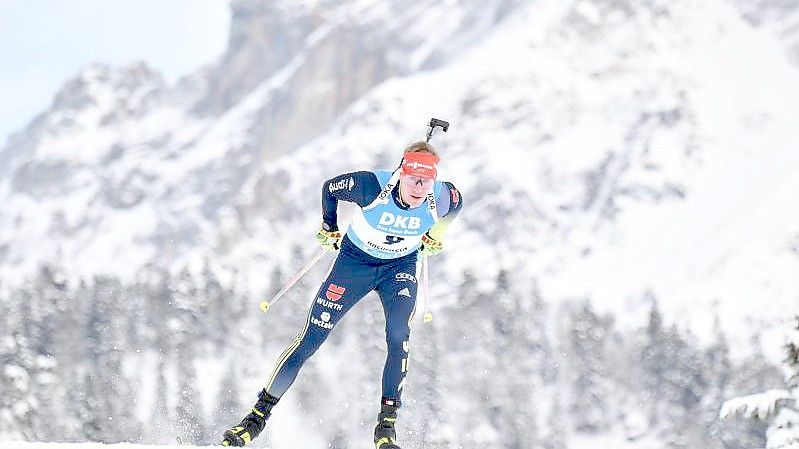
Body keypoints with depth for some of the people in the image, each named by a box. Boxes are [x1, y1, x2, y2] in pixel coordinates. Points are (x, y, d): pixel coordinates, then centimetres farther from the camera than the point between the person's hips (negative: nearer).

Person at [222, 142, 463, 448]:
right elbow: (329, 188, -10)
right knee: (310, 339, -5)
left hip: (401, 266, 1)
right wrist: (329, 229, 2)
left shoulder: (442, 199, -25)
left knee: (399, 336, -25)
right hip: (355, 259, -1)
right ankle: (258, 416, 5)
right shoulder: (371, 186, -32)